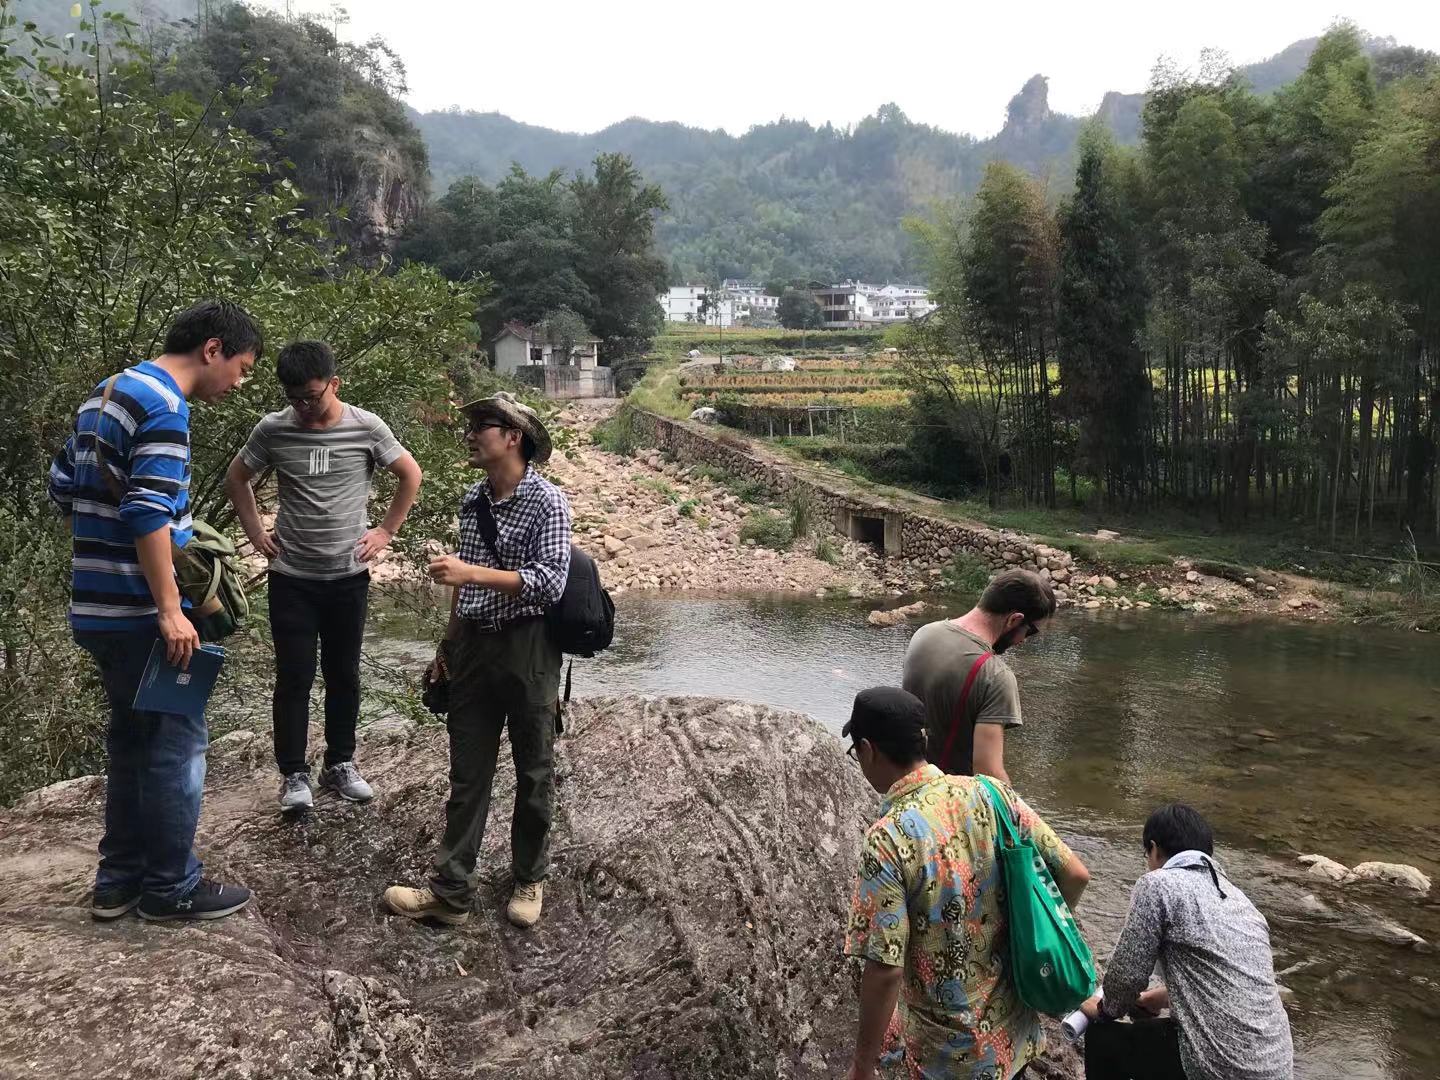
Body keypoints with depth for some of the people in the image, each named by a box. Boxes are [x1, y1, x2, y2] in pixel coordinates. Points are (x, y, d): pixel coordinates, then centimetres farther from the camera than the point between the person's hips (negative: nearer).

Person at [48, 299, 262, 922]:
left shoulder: (107, 395, 14)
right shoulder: (164, 406, -17)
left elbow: (63, 486, 20)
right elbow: (149, 513, -24)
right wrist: (169, 610, -23)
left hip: (100, 608, 10)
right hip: (138, 612, -9)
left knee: (131, 740, 17)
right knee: (176, 742, 1)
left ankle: (119, 881, 25)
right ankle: (172, 888, 11)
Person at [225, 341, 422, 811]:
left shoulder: (366, 427, -7)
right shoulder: (273, 429, -6)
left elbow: (410, 475, 6)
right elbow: (236, 477, 11)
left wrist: (386, 531, 3)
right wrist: (256, 532, 4)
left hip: (348, 575, 1)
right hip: (291, 578, 0)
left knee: (344, 674, 10)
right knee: (294, 676, 1)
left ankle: (340, 764, 24)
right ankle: (293, 774, 11)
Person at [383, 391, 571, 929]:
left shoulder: (546, 502, -13)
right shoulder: (472, 500, 8)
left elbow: (549, 583, -22)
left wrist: (470, 572, -27)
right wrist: (448, 642, 18)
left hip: (528, 648, -6)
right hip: (474, 645, 6)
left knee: (533, 772, 10)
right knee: (467, 773, 8)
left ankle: (529, 880, 27)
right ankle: (450, 890, 15)